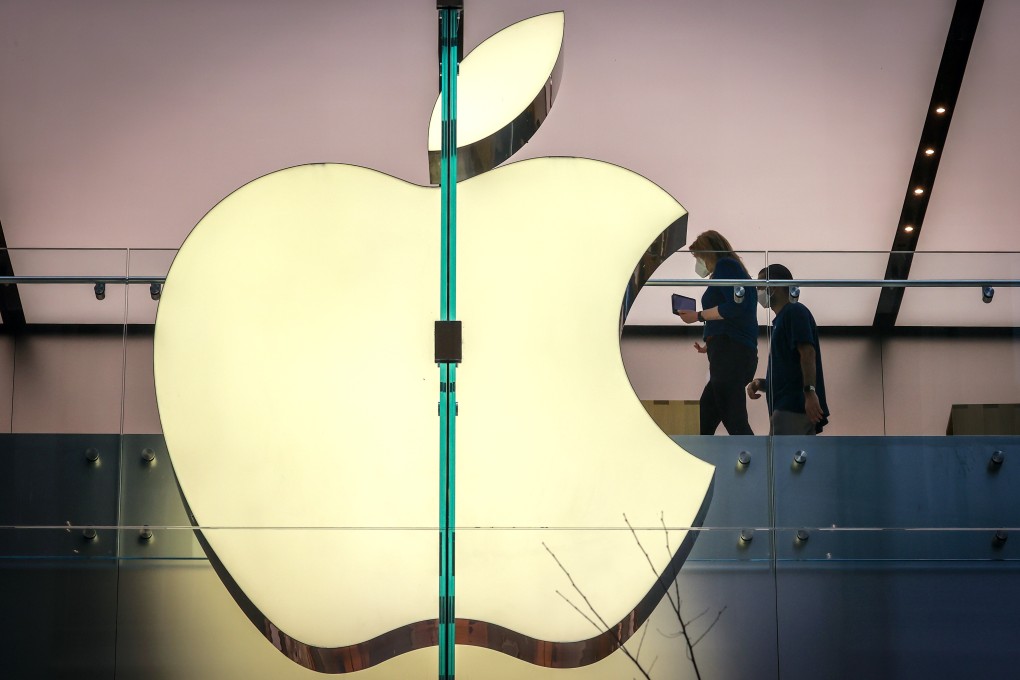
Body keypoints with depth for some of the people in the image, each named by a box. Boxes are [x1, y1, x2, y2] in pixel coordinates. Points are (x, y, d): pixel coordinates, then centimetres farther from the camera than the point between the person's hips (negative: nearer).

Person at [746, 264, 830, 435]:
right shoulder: (781, 320, 26)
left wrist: (809, 392, -26)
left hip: (795, 404, -10)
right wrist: (761, 383, 11)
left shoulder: (795, 312, -3)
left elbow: (807, 353, -16)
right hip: (789, 405, 10)